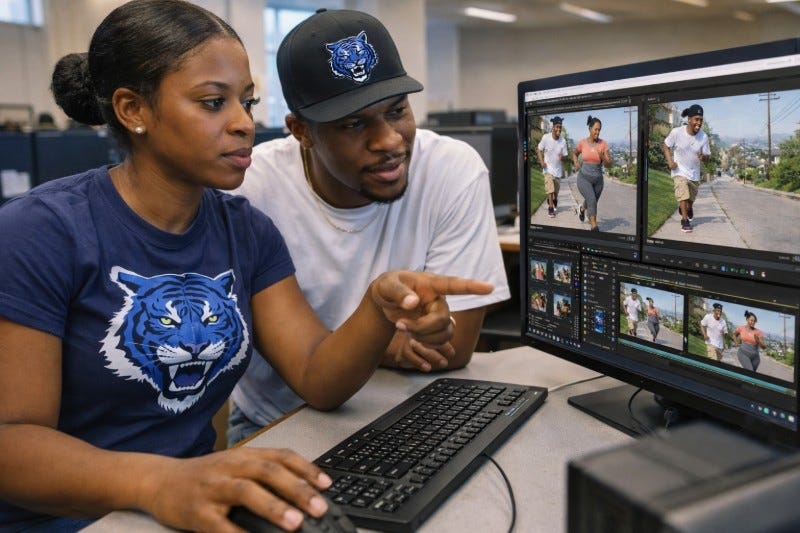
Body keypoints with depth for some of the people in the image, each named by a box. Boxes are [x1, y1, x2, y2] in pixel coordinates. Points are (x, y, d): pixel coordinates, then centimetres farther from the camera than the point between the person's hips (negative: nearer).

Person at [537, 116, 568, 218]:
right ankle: (550, 207, -6)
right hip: (548, 168, -3)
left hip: (558, 168, 3)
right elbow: (539, 149, -3)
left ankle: (554, 201, 46)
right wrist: (541, 161, -16)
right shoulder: (546, 138, -17)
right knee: (550, 188, -15)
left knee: (556, 189, 17)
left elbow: (565, 156, -6)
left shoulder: (563, 141, -13)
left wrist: (562, 157, -30)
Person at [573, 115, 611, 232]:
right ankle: (594, 228, -19)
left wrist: (602, 156, -28)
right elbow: (575, 153, 15)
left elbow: (608, 165, -9)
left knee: (592, 202, 22)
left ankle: (582, 208, 58)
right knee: (592, 200, -25)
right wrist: (576, 163, -5)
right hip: (584, 178, -3)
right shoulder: (582, 143, -7)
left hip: (598, 179, 3)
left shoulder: (604, 144, -8)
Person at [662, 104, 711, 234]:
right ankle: (685, 220, -4)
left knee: (691, 198, 18)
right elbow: (665, 145, -4)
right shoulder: (677, 132, -19)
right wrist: (670, 161, -17)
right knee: (683, 195, -18)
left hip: (694, 173, 3)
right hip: (680, 171, -3)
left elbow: (707, 156, -7)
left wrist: (703, 157, -32)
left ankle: (687, 208, 52)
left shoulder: (703, 136, -15)